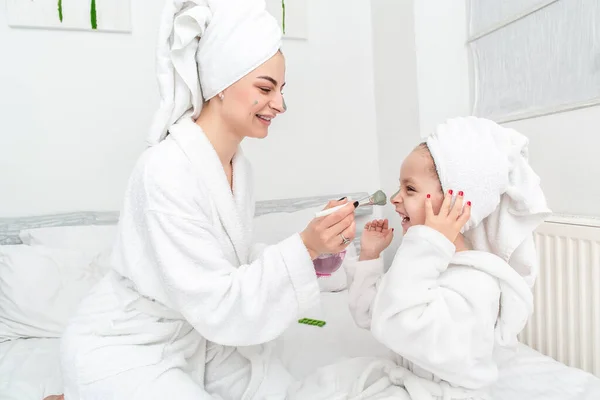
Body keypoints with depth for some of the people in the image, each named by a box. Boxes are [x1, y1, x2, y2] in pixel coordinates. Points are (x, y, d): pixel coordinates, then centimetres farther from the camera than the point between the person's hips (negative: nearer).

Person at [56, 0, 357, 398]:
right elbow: (214, 304, -28)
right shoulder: (167, 168, -28)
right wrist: (302, 249, -34)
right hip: (124, 348, -7)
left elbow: (237, 262, 0)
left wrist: (315, 247, -9)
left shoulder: (239, 164, -3)